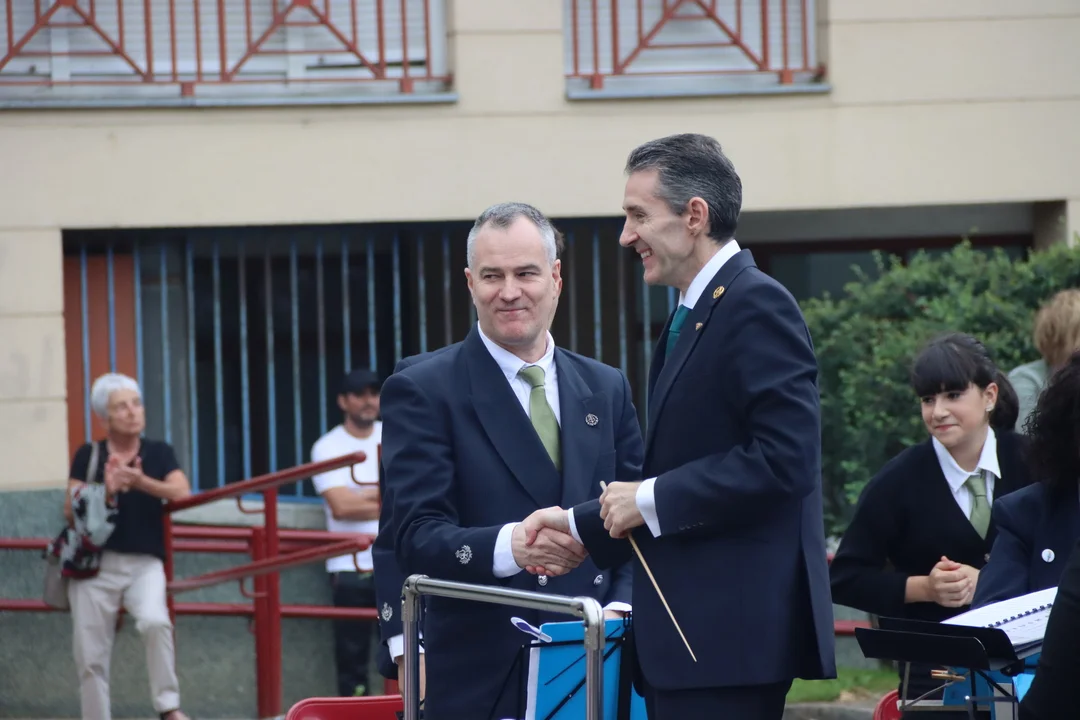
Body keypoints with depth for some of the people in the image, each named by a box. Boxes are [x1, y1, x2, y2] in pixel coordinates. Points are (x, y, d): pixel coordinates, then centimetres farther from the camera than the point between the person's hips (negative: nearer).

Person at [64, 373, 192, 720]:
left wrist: (141, 482, -26)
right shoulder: (88, 455, 6)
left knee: (155, 622, -29)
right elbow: (71, 510, -1)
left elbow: (182, 492, -9)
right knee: (91, 656, 3)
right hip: (96, 563, 1)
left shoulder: (158, 453, 7)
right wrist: (106, 491, -19)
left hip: (145, 563, -1)